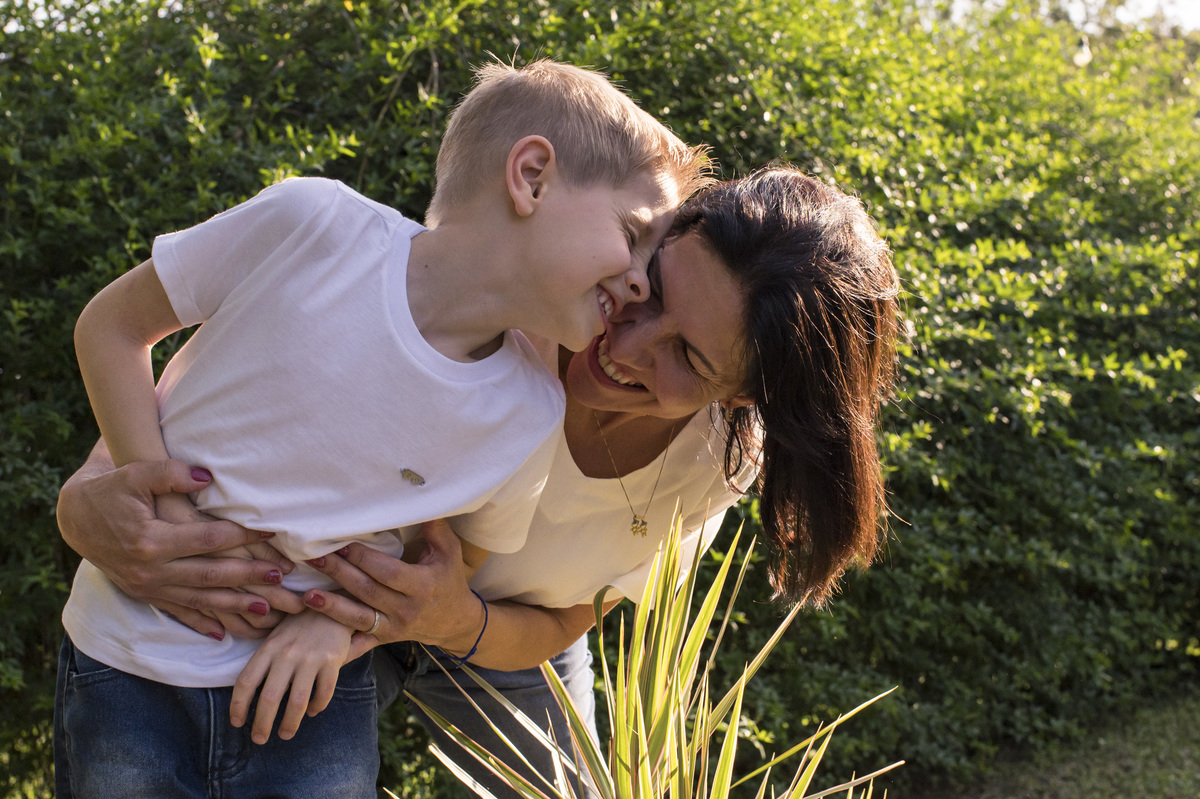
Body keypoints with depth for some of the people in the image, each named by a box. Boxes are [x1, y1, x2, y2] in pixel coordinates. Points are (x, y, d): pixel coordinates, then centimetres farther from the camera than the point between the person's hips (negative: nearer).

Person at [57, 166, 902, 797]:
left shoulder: (720, 459, -25)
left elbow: (556, 628, -16)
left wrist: (460, 625, -38)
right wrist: (91, 493, -45)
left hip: (500, 636, 2)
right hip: (331, 596, -2)